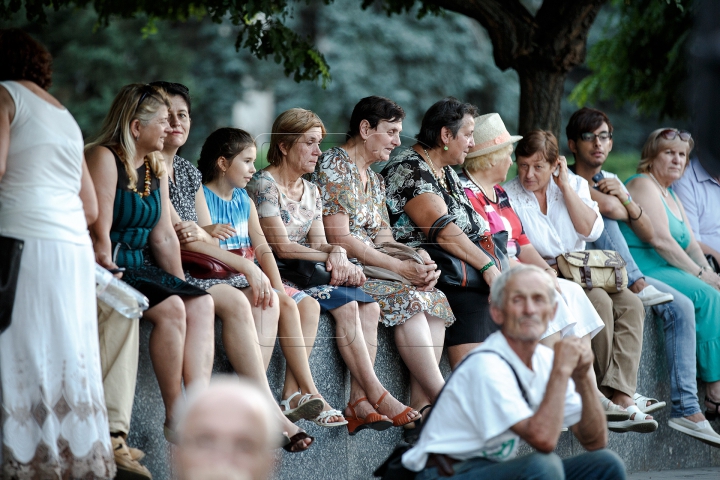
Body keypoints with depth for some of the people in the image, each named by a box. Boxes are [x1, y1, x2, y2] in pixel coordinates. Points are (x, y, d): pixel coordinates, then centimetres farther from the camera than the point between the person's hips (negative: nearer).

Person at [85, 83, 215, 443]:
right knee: (170, 307, -26)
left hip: (135, 267, 9)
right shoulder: (104, 158, -12)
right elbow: (99, 236, -18)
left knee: (201, 303, -11)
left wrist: (183, 286, 8)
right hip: (104, 272, -9)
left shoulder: (156, 168, 15)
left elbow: (164, 238, 15)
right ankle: (174, 419, -19)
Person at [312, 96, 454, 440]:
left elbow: (383, 238, 13)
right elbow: (340, 238, -16)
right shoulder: (332, 166, -7)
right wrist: (400, 268, -20)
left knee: (435, 299, -15)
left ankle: (420, 403, -23)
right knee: (408, 298, -29)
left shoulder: (375, 180, 21)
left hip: (375, 267, 8)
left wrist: (420, 263, -9)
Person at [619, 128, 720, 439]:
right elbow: (660, 240, -15)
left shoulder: (671, 197, 25)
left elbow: (690, 243, 18)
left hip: (666, 272, 9)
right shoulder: (643, 184, -6)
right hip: (642, 271, -9)